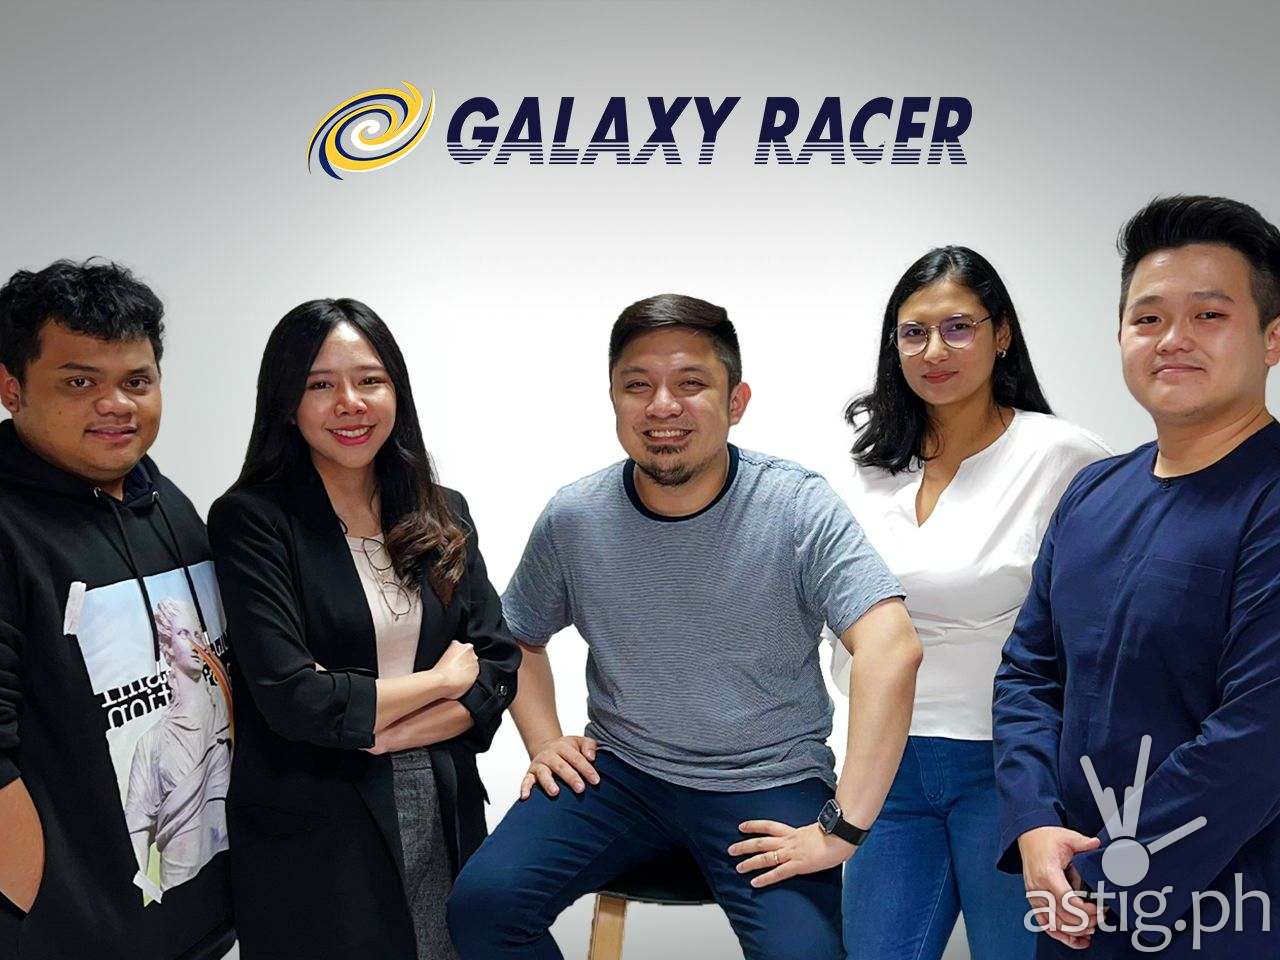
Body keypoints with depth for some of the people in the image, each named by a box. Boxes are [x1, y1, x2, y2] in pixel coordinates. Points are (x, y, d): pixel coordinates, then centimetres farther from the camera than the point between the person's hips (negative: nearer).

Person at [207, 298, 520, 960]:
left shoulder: (444, 515, 4)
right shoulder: (250, 520, -10)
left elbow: (497, 669, -1)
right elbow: (290, 699, -19)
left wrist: (374, 731, -14)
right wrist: (441, 680, -8)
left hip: (445, 813, 4)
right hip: (309, 835, -4)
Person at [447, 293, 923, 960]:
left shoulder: (799, 509, -15)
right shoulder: (572, 518, -3)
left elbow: (893, 651, -25)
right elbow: (520, 639, 15)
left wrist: (842, 830, -28)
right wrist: (544, 741, -1)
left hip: (768, 787, -2)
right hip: (619, 771, 3)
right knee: (481, 904, -15)